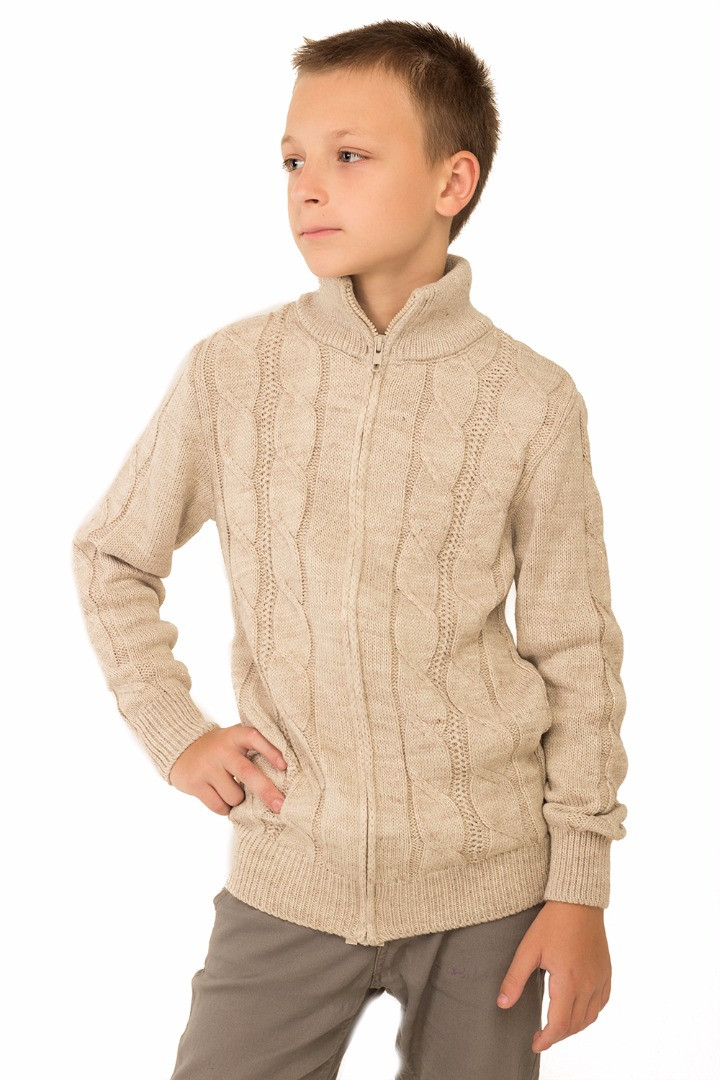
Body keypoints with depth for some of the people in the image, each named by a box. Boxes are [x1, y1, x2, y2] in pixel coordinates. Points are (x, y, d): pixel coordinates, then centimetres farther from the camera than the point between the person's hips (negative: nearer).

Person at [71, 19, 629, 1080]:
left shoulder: (533, 402, -7)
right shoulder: (230, 371, -4)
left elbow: (577, 655, -1)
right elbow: (111, 556, 10)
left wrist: (580, 891, -1)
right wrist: (173, 731, 1)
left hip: (488, 880, 0)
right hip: (288, 875, 1)